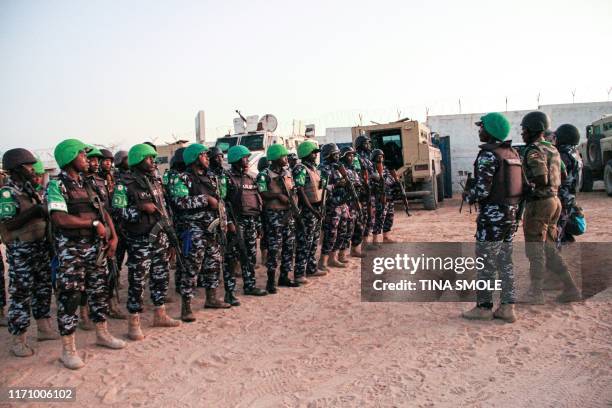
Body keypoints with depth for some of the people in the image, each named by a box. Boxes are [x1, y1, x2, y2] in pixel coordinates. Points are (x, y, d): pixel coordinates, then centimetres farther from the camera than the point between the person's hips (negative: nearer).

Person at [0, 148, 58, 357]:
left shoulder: (30, 189, 12)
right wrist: (32, 212, -26)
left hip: (41, 246, 8)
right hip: (21, 251, -8)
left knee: (43, 288, 15)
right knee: (21, 295, -2)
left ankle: (44, 328, 28)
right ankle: (18, 341, 8)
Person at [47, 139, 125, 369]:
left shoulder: (86, 183, 13)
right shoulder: (57, 185, -9)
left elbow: (103, 211, 15)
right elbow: (60, 218, -22)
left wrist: (113, 236, 4)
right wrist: (94, 223, -15)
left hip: (96, 246, 7)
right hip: (72, 250, -7)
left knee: (99, 290, 14)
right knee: (70, 296, -2)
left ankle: (102, 333, 30)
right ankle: (68, 349, 9)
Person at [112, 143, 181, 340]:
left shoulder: (155, 181, 13)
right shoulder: (125, 184, -9)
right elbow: (117, 211, -15)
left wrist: (168, 235, 17)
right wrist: (141, 208, -23)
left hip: (160, 237, 7)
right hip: (139, 241, -7)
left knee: (161, 276, 13)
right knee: (137, 281, -1)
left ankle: (160, 315, 28)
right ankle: (134, 324, 11)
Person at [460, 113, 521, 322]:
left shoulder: (488, 155, -15)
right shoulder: (513, 153, 10)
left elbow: (482, 190, -20)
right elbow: (521, 185, 13)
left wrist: (467, 196, -1)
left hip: (492, 217, -8)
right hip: (512, 214, 8)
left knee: (486, 263, 2)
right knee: (505, 262, 13)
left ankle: (483, 307, 10)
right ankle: (507, 307, 18)